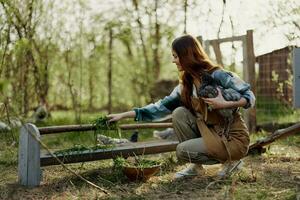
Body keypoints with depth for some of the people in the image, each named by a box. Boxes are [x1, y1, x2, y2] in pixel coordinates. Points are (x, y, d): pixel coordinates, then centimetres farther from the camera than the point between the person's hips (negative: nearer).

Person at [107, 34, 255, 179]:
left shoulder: (217, 76, -17)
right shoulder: (186, 85, 4)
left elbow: (249, 97, -13)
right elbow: (163, 106, 4)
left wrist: (224, 104, -30)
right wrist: (125, 115, 0)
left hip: (234, 139, -7)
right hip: (211, 132, 7)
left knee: (182, 151, -18)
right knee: (179, 113, -10)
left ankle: (230, 160, 1)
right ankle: (195, 166, 0)